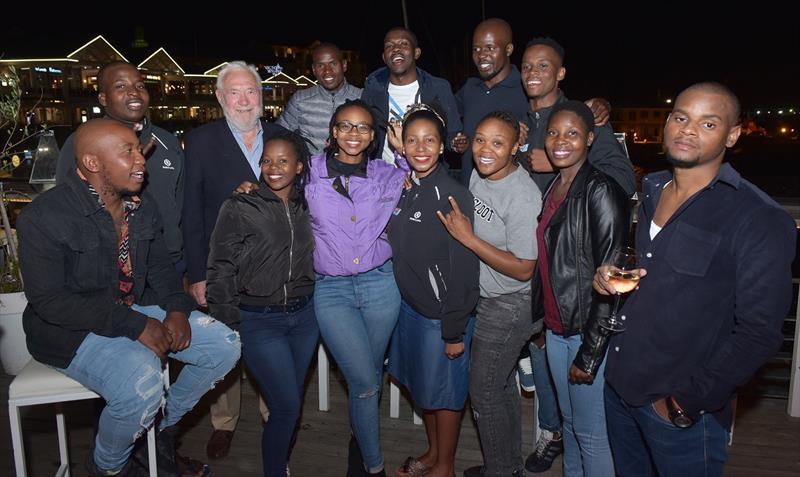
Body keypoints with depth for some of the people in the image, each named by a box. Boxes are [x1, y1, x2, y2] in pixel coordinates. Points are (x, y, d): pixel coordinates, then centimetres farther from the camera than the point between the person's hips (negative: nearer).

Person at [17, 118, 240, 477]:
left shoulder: (143, 206, 3)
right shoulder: (43, 217, -18)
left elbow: (160, 265, 11)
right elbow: (48, 300, -21)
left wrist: (177, 308, -10)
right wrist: (135, 325, -26)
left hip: (134, 310, 7)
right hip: (71, 330, -7)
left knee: (224, 345, -6)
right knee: (142, 383, -32)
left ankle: (164, 424, 17)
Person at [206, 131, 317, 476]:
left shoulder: (307, 208, 6)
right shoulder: (239, 208, -8)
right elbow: (221, 271, -7)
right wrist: (227, 329, -8)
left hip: (304, 316, 4)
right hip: (260, 321, -4)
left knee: (290, 403, 14)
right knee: (288, 407, -4)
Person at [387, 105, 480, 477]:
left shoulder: (454, 195, -17)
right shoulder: (402, 188, 2)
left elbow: (463, 269, -17)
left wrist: (455, 331, -16)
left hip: (443, 312, -6)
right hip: (410, 304, 6)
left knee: (443, 391, 10)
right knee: (420, 385, 20)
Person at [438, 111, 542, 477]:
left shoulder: (523, 197, -25)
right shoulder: (477, 175, 0)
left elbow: (523, 269, -24)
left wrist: (467, 237, -25)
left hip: (510, 306, -8)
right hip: (486, 298, 8)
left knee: (484, 392, 6)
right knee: (502, 384, 21)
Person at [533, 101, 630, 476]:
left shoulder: (601, 191, -16)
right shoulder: (552, 188, 7)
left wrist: (589, 354, -18)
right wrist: (541, 320, 14)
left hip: (589, 330, -7)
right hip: (556, 327, 7)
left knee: (589, 432, 6)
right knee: (569, 420, 21)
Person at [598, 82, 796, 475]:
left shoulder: (760, 220, -17)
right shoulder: (652, 190, 5)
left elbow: (758, 334, -18)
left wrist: (687, 404, -16)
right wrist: (612, 277, -2)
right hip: (618, 385, 6)